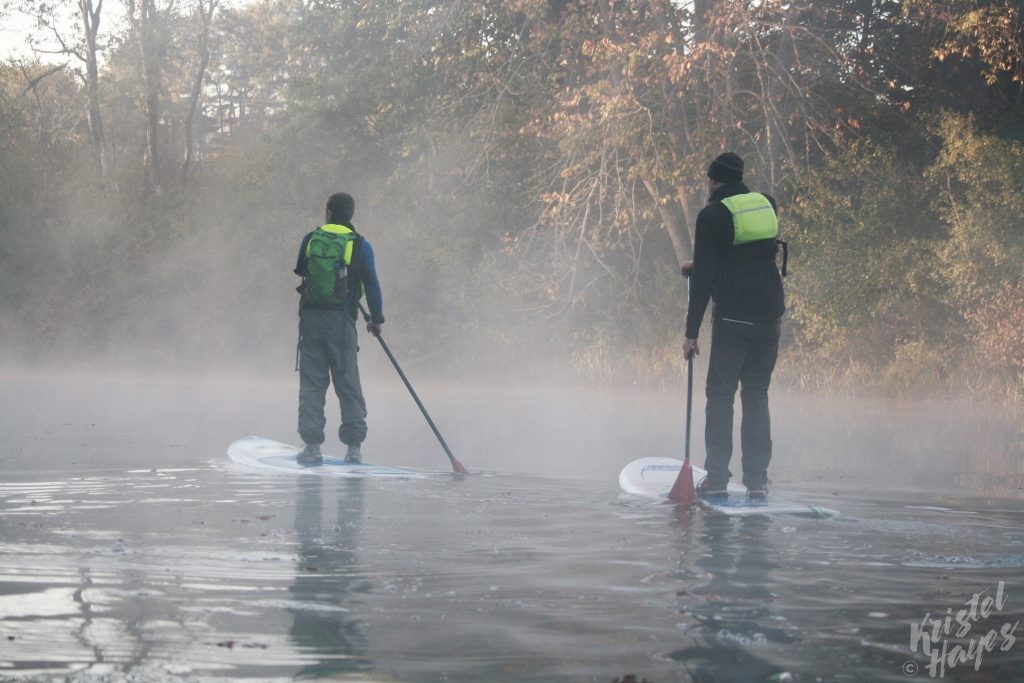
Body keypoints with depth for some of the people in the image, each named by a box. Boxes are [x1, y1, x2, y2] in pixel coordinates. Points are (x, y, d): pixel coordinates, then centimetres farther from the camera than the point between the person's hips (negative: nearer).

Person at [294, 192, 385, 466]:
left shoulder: (310, 240, 5)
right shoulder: (359, 245, -1)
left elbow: (300, 271, 19)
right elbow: (372, 284, 1)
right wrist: (376, 318, 13)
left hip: (310, 318, 1)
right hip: (341, 320, -1)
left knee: (312, 381, 5)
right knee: (348, 382, 5)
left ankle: (312, 445, -1)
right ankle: (354, 447, 2)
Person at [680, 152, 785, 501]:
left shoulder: (712, 215, -5)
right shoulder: (767, 205, 12)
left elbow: (703, 277, -8)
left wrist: (691, 333, -5)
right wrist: (701, 266, 33)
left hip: (733, 318, -5)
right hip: (770, 315, 5)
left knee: (720, 394, 2)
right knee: (756, 395, 10)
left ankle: (716, 479, -3)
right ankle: (757, 481, 6)